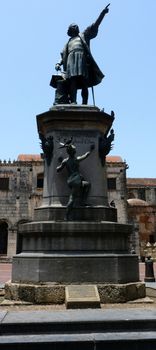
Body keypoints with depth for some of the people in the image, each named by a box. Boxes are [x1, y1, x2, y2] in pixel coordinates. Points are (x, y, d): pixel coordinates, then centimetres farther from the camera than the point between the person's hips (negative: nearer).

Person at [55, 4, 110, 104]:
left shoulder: (83, 35, 27)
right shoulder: (68, 43, 33)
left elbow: (94, 26, 16)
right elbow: (63, 57, 25)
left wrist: (102, 13, 5)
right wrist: (59, 64, 5)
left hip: (82, 58, -2)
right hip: (71, 59, 2)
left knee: (84, 82, -15)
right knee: (72, 81, -19)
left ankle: (84, 104, -26)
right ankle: (73, 102, -33)